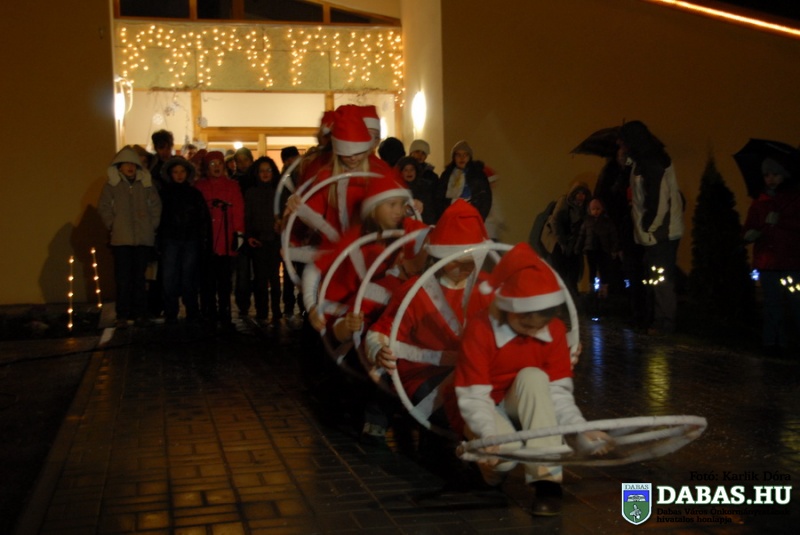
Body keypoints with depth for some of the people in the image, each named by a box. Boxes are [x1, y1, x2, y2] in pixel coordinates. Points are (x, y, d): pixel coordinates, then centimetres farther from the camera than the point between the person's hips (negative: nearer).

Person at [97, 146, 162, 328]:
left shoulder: (146, 183, 8)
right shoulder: (112, 185, 5)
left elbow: (156, 206, 10)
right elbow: (103, 207, 7)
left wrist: (152, 225, 2)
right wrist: (113, 225, 0)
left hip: (144, 238, 1)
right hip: (121, 239, -1)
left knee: (139, 277, 6)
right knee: (123, 278, -3)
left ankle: (140, 313, 12)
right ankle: (122, 315, 0)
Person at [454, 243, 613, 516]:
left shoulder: (554, 329, -11)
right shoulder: (480, 329, -23)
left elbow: (559, 391, -11)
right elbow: (473, 398, -24)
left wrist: (581, 430, -28)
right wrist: (490, 439, -40)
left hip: (527, 411, 4)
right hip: (486, 412, -3)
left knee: (533, 377, -31)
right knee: (507, 452, -37)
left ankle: (546, 478, -31)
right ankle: (489, 463, 4)